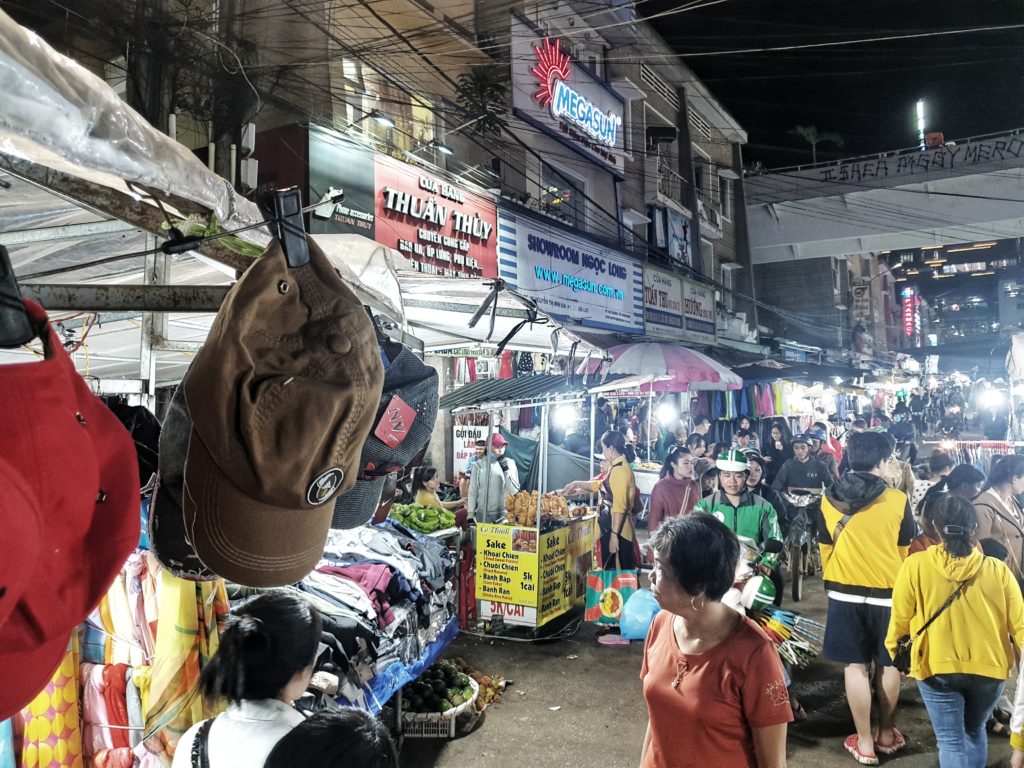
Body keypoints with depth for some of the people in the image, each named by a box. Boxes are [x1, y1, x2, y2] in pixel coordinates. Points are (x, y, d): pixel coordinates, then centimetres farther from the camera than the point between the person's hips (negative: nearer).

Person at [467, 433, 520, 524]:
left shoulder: (510, 463, 1)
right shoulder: (480, 465, 0)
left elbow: (515, 490, -6)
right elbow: (472, 491, 4)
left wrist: (506, 469, -14)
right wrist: (470, 513, 2)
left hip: (504, 514, 0)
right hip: (483, 514, 0)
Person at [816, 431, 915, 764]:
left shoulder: (828, 501, -6)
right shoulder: (898, 501, -12)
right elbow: (904, 551, 2)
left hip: (844, 593, 1)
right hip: (888, 593, -1)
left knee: (855, 666, 7)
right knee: (888, 664, 16)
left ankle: (864, 742, 15)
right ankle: (886, 734, 30)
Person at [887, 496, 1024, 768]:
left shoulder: (915, 565, -16)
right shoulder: (998, 570, -12)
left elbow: (900, 618, -7)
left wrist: (893, 649, 11)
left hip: (937, 667, -3)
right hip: (989, 667, 3)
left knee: (951, 741, 10)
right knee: (975, 731, 27)